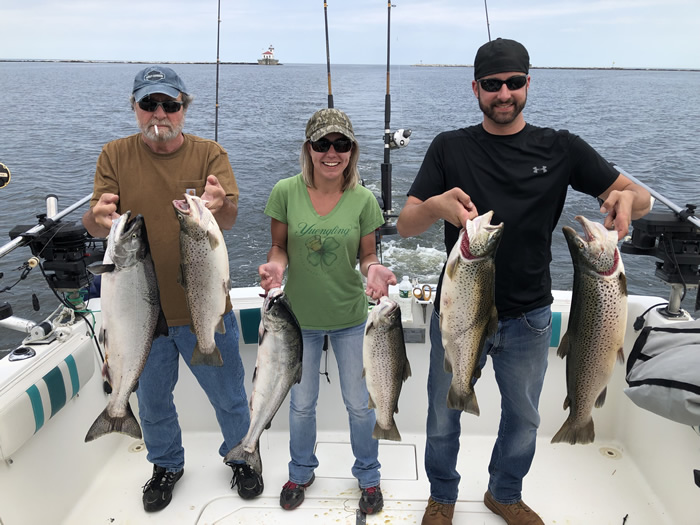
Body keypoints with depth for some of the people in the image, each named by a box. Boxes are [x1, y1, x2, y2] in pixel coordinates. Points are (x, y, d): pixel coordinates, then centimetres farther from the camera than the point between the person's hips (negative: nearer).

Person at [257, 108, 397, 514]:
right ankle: (301, 472, 45)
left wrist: (375, 270, -24)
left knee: (359, 404, 13)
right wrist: (275, 266, -23)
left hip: (350, 317, 0)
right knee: (302, 403, 18)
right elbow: (280, 247, -1)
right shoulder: (287, 191, -11)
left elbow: (367, 255, -2)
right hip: (300, 316, 1)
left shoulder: (364, 199, -10)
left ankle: (368, 475, 40)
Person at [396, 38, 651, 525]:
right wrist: (436, 206, -33)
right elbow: (405, 225, -10)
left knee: (524, 418, 19)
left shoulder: (561, 149, -1)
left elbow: (639, 196, -1)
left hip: (528, 317, 2)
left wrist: (627, 198, -26)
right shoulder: (450, 148, -3)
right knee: (444, 416, 12)